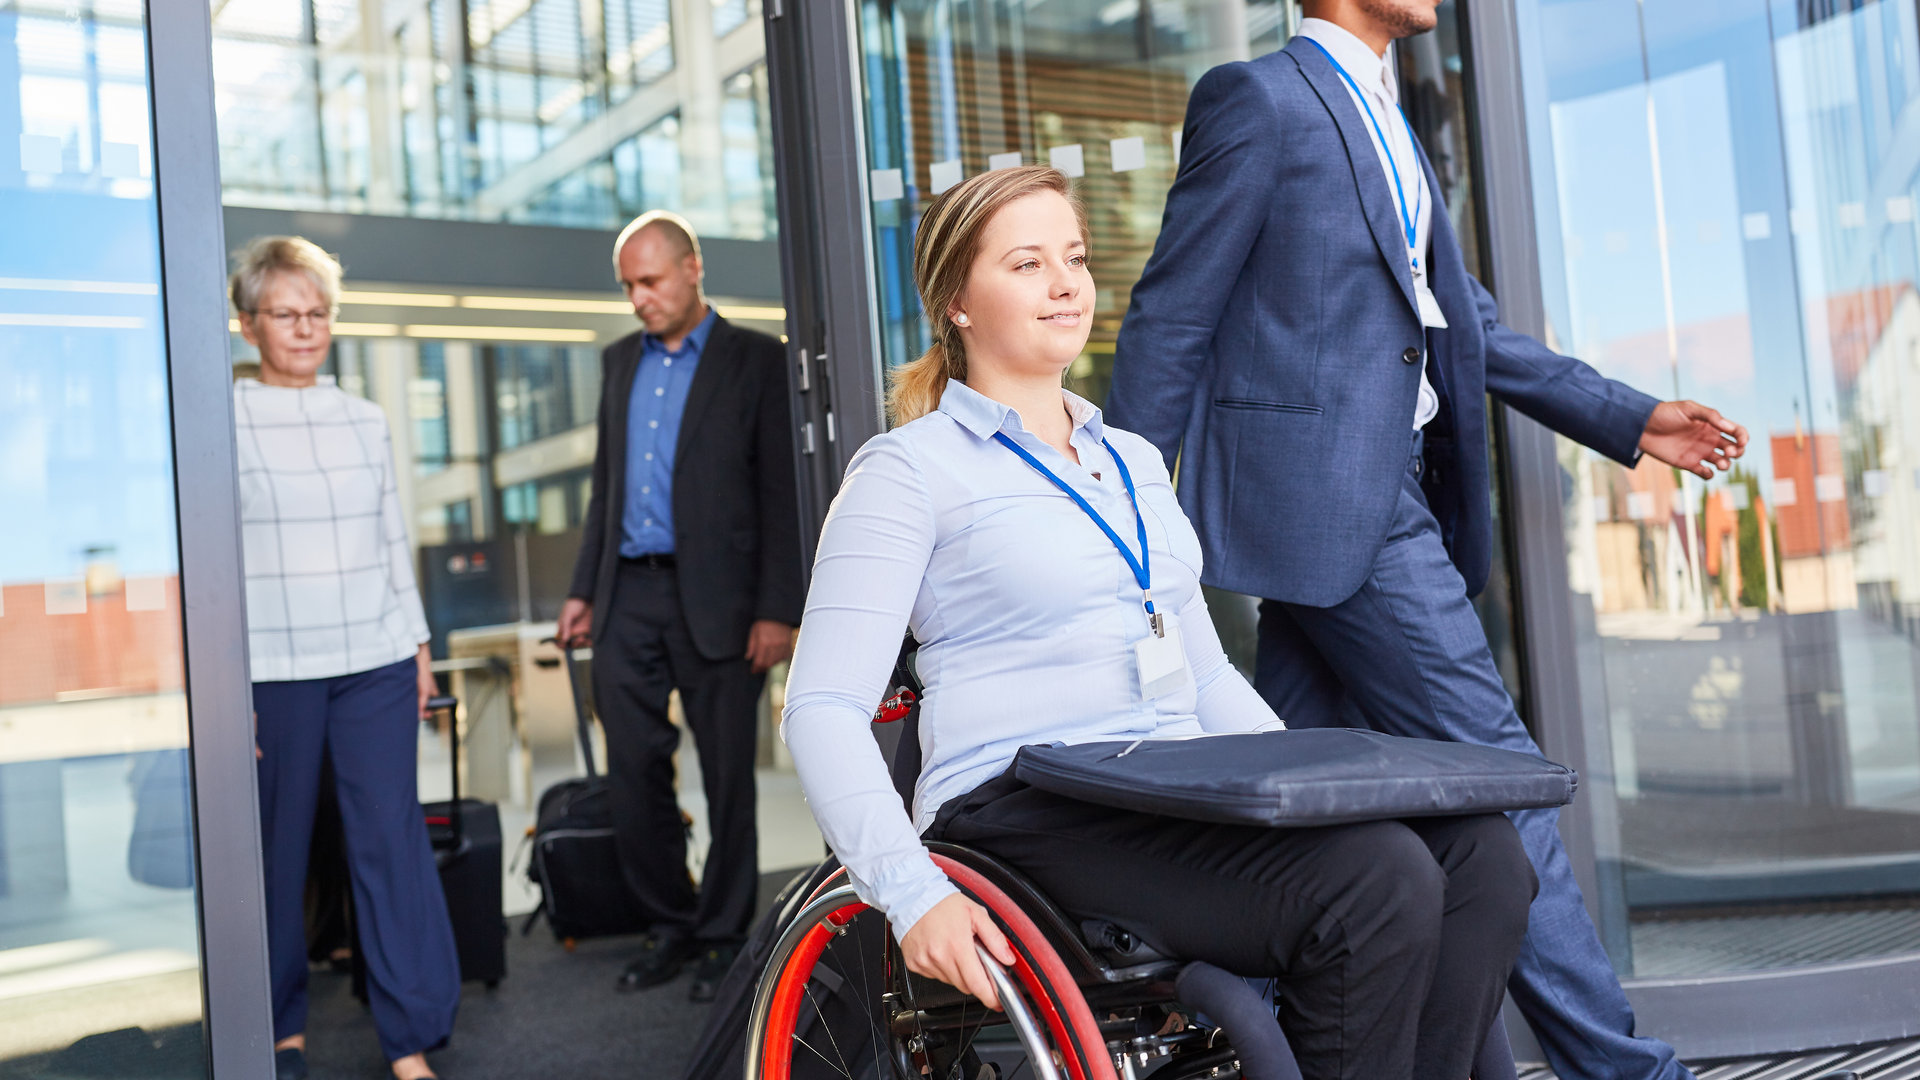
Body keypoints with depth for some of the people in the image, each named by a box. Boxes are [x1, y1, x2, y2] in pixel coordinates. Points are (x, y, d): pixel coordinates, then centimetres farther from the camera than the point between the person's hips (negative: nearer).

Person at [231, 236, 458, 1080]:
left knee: (393, 841, 0)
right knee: (276, 850, 5)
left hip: (376, 663, 3)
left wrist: (419, 647, 15)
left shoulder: (365, 420, 11)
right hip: (271, 669, -2)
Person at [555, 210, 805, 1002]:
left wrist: (777, 610, -13)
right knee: (633, 774, 6)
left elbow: (781, 492, -7)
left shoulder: (756, 361, -2)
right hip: (628, 596, 5)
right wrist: (583, 589, 14)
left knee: (728, 778, 3)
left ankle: (725, 936, 17)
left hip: (714, 600, -5)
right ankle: (671, 926, 21)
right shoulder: (619, 361, 15)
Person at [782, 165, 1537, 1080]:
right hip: (1032, 810, -7)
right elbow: (822, 710, -7)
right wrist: (914, 896, -21)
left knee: (1478, 848, -16)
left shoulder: (1134, 462, 23)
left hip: (1184, 797, 7)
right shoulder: (908, 471, 1)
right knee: (1375, 880, -27)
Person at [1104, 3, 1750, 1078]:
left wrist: (1629, 419, 16)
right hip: (1322, 487, -9)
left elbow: (1462, 317, 21)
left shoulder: (1384, 121, 22)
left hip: (1385, 486, 9)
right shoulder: (1259, 98, -6)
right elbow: (1172, 315, -9)